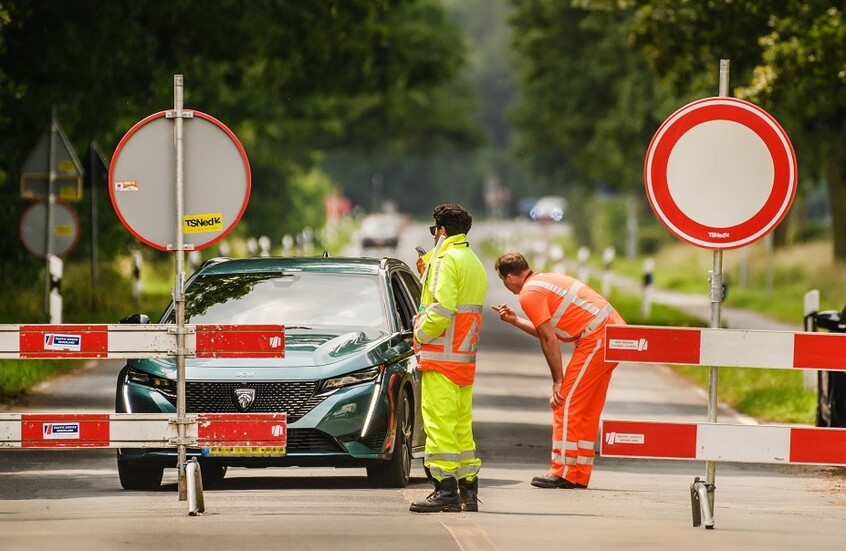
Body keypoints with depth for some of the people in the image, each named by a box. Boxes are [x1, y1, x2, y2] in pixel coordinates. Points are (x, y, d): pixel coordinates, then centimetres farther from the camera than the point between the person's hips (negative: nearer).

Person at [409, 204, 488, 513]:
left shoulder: (447, 260, -10)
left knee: (440, 422, -10)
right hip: (465, 357, 9)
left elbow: (441, 309, -20)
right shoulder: (474, 263, 20)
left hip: (441, 358, -9)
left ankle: (445, 489, -15)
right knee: (461, 425, 12)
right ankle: (468, 488, 12)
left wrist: (420, 334, -7)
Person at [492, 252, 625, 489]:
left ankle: (564, 473, -7)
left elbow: (549, 340, -10)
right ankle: (579, 476, 15)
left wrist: (558, 381, -5)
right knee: (587, 410, 13)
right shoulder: (545, 280, 22)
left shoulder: (529, 294, -8)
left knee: (565, 404, -5)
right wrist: (515, 320, 29)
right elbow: (547, 333, 25)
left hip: (596, 339, -10)